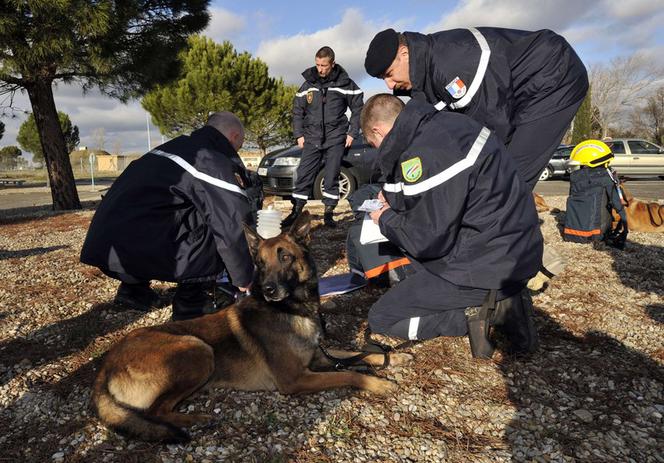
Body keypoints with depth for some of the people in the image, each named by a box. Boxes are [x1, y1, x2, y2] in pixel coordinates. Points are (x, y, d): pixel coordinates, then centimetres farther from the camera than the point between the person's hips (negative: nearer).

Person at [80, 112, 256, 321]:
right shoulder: (213, 162, -8)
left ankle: (134, 288, 26)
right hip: (133, 252, -9)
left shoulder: (175, 146, 20)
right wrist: (244, 279, 3)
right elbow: (235, 227, -8)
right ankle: (191, 302, 3)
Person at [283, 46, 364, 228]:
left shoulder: (344, 83, -2)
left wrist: (352, 133, -1)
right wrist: (299, 134, 5)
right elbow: (297, 110, 12)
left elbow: (357, 108, 5)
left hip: (335, 139, -2)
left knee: (331, 177, 0)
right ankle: (296, 212, 6)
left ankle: (329, 213, 11)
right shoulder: (308, 84, 4)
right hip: (312, 138, 2)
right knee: (303, 175, -1)